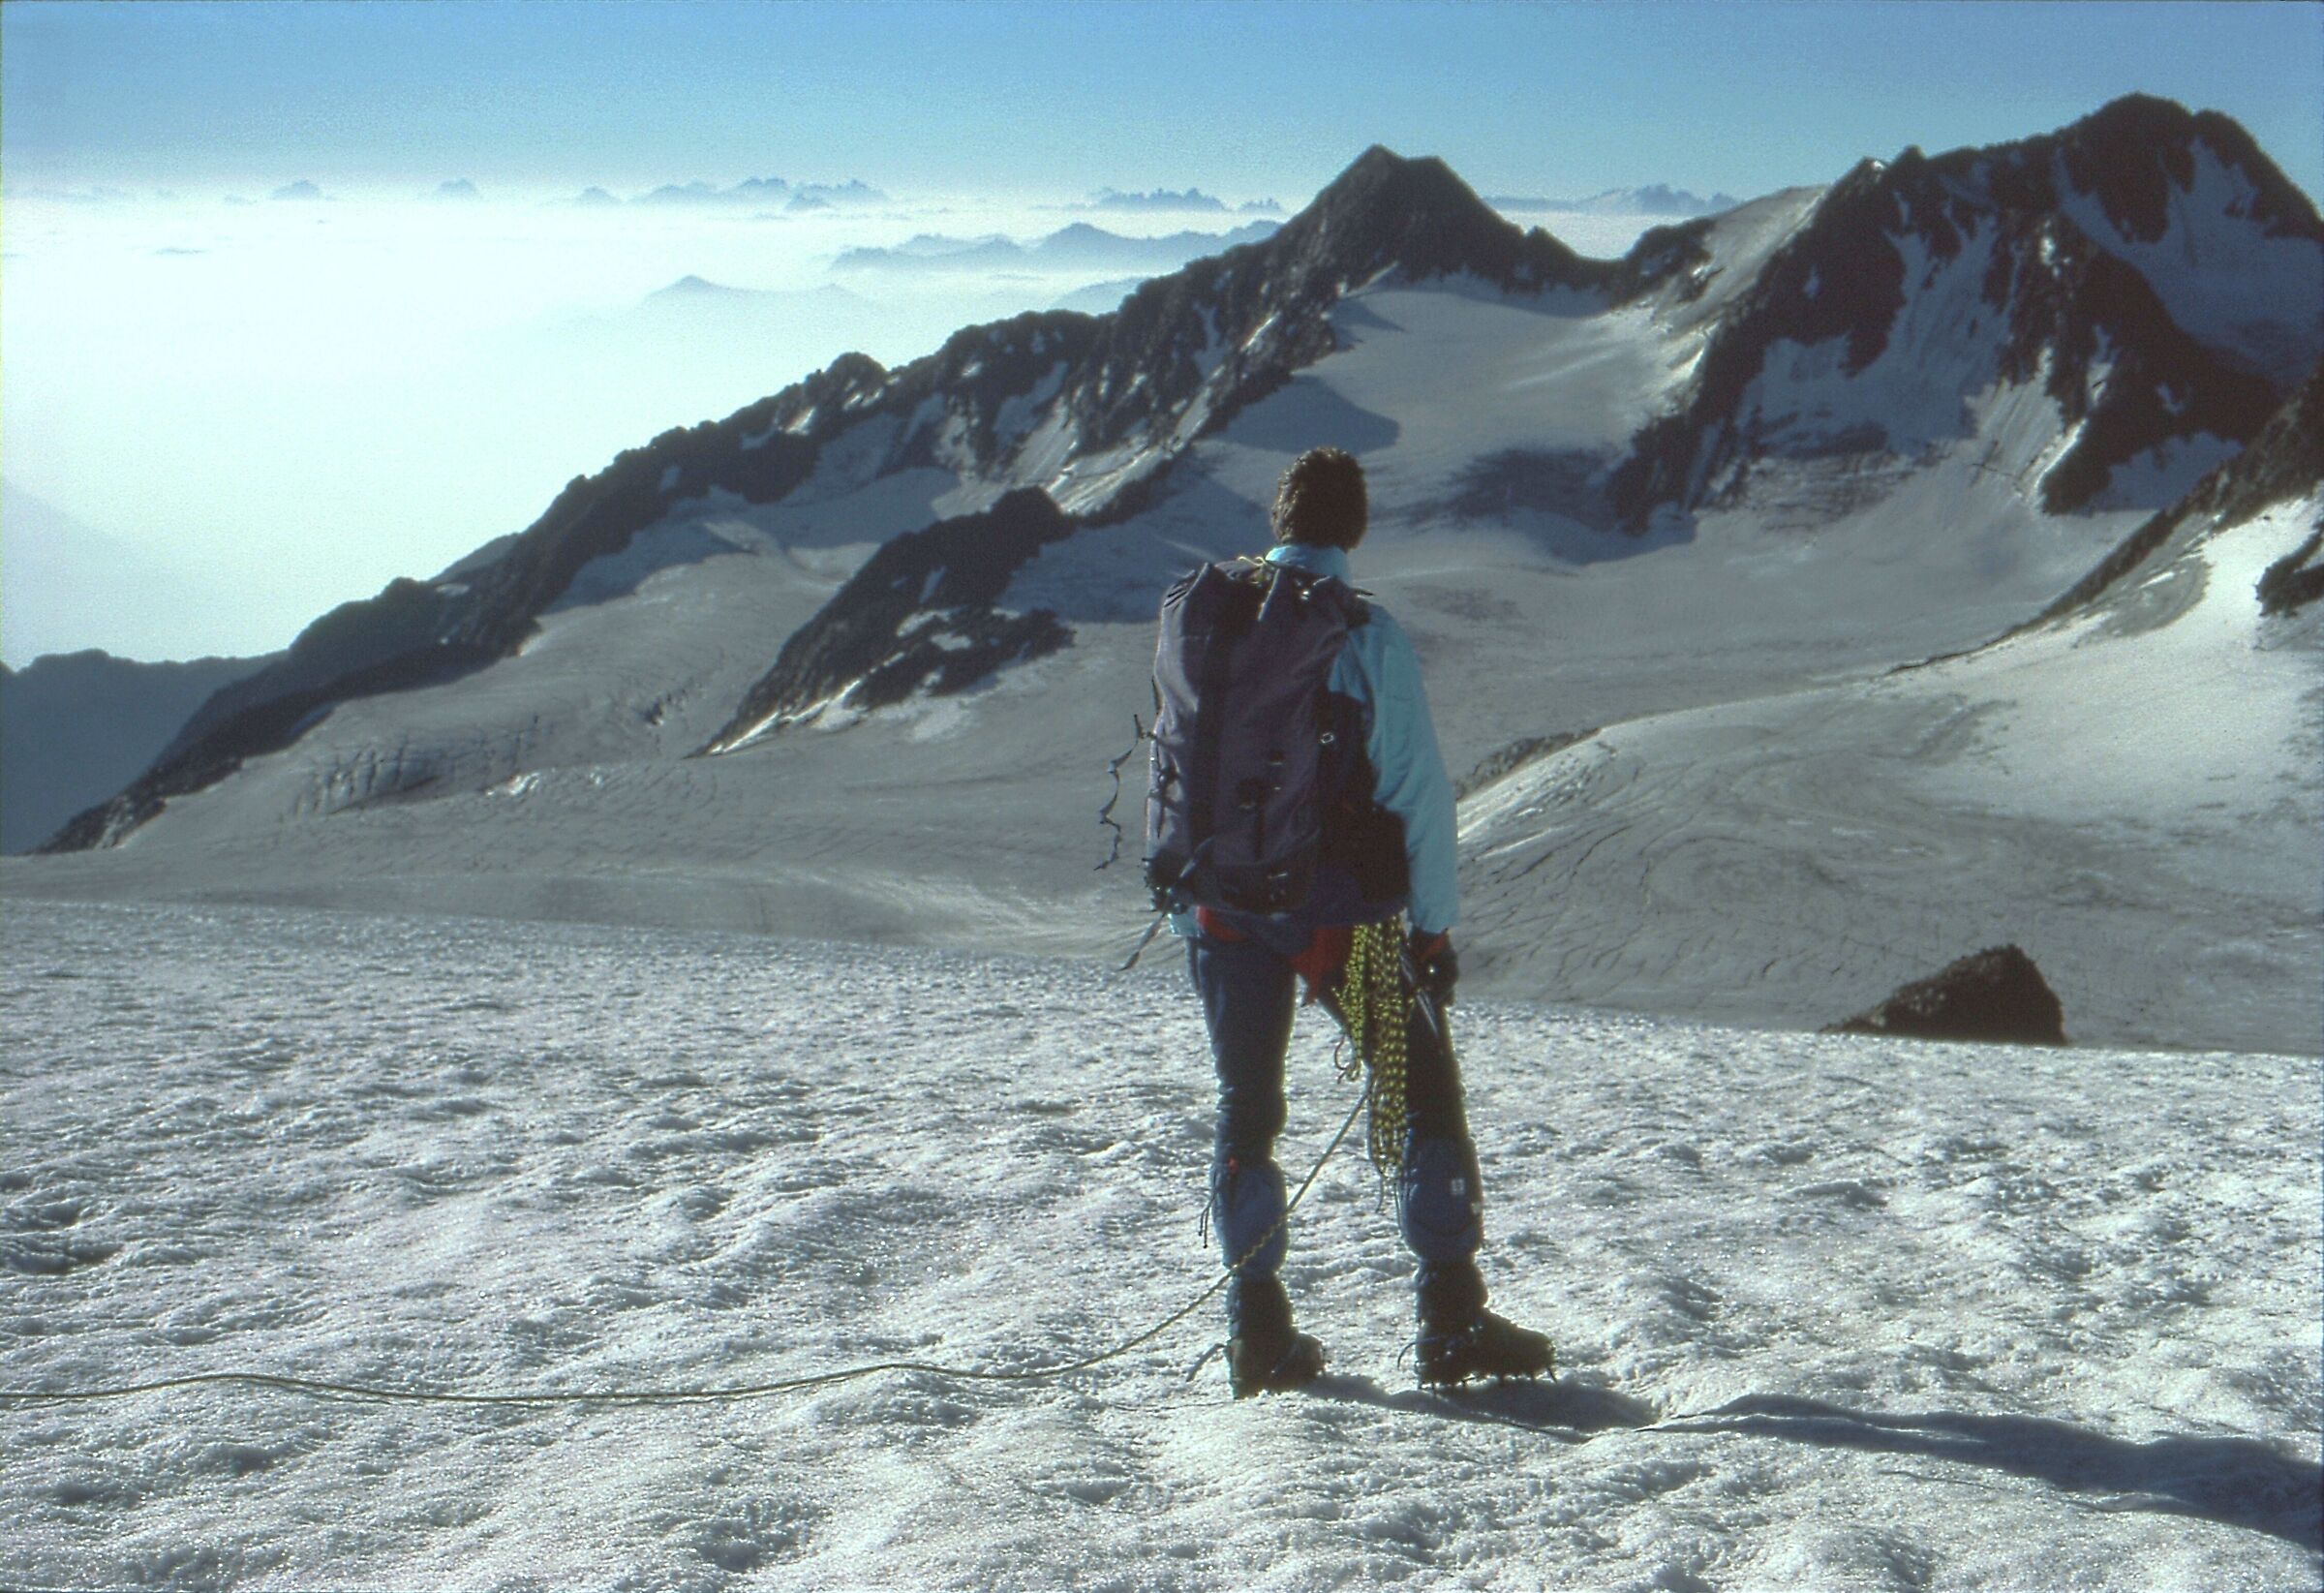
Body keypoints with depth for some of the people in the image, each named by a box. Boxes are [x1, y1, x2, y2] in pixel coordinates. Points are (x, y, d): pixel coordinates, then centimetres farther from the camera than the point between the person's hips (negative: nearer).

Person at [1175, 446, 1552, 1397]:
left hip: (1227, 905, 4)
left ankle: (1257, 1333, 12)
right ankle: (1452, 1323, 0)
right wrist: (1434, 924, -2)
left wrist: (1184, 917, 13)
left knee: (1246, 1107, 14)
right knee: (1423, 1089, 6)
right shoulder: (1367, 636, -8)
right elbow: (1417, 789, -9)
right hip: (1339, 906, -4)